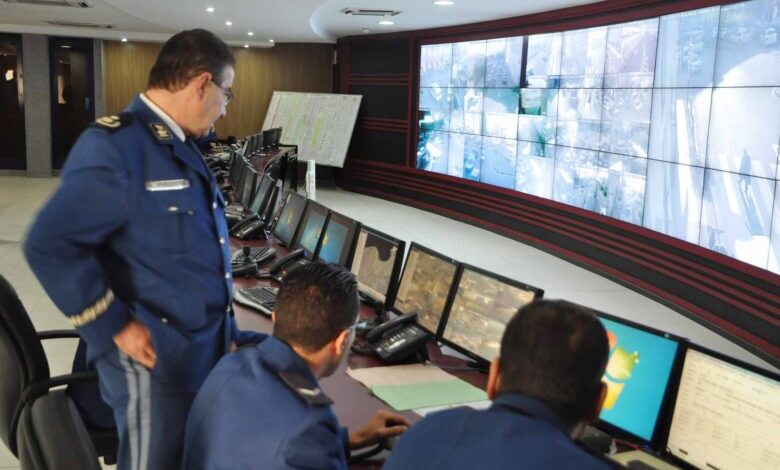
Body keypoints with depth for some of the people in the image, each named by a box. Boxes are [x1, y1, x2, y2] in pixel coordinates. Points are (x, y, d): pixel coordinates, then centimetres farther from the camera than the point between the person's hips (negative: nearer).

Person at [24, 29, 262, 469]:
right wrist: (116, 328, -20)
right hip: (155, 360, -9)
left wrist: (224, 331, 18)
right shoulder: (113, 149, -21)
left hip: (206, 350, 9)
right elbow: (49, 246, -25)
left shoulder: (181, 148, 10)